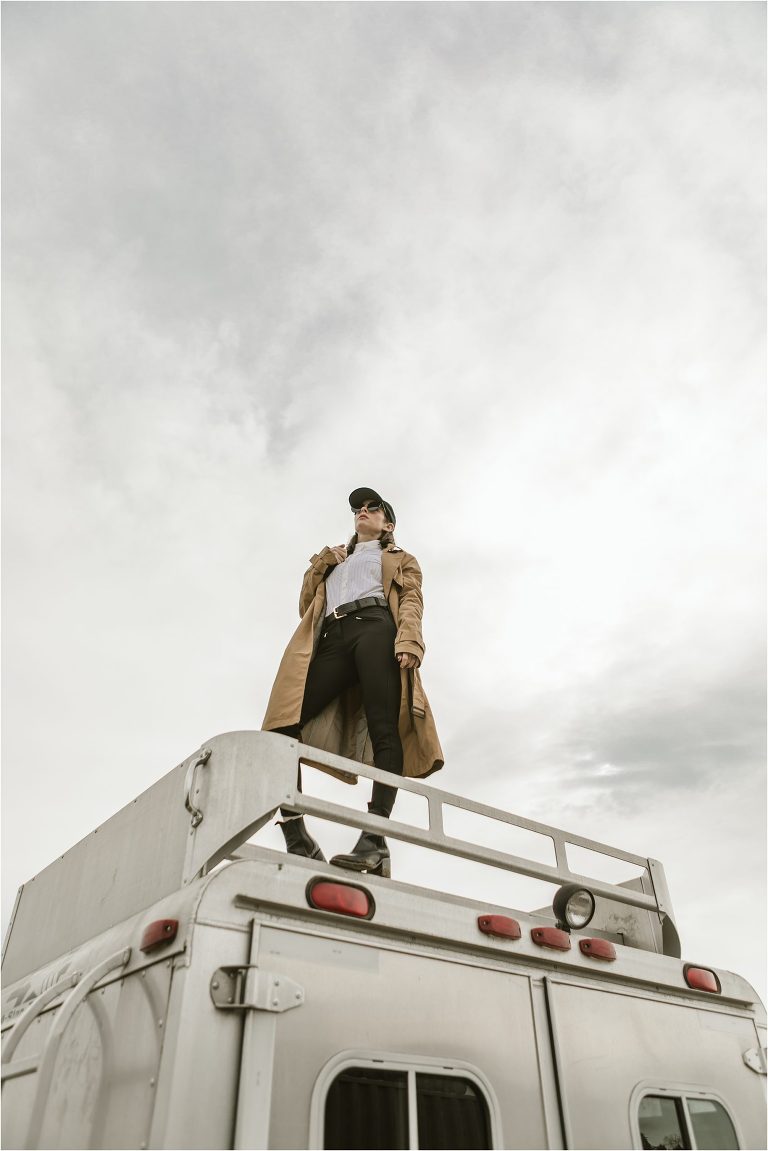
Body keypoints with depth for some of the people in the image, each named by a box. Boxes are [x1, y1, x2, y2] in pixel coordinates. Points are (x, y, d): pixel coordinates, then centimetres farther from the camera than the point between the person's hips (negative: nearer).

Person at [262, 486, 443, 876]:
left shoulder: (400, 559, 28)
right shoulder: (333, 562, 41)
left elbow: (411, 602, 9)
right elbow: (306, 606, 31)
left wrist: (408, 642, -12)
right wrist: (320, 563, 21)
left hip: (375, 628, -3)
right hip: (332, 639, 4)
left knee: (384, 730, -22)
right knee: (281, 725, -18)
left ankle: (375, 840, -30)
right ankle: (296, 837, -24)